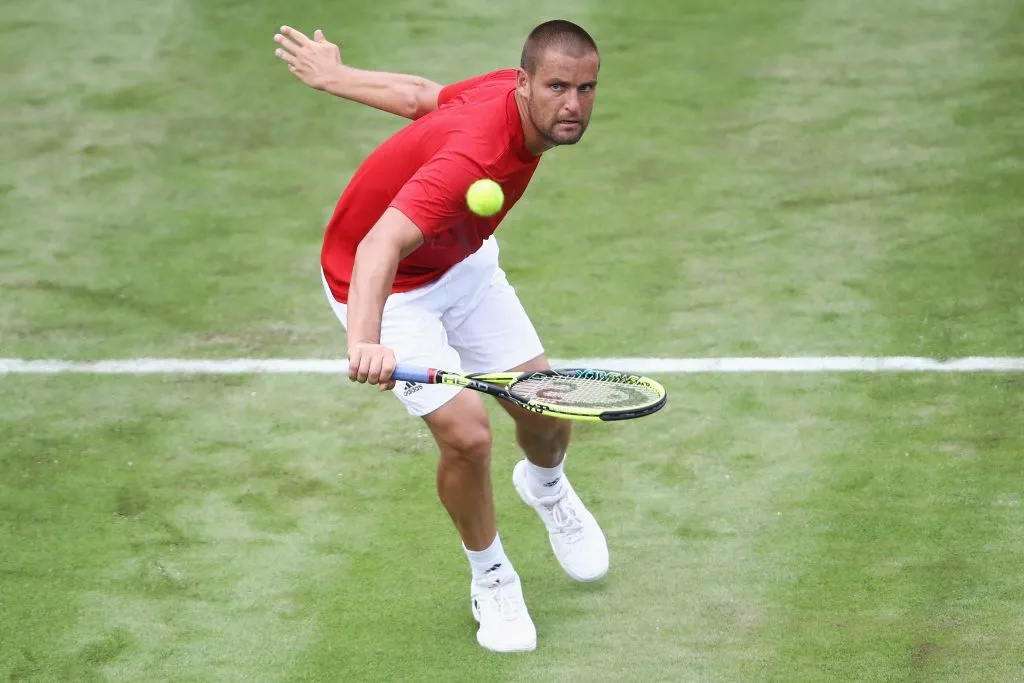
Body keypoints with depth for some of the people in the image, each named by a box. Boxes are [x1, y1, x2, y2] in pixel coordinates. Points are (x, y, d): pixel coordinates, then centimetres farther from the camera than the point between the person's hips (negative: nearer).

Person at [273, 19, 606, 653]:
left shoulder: (509, 88, -17)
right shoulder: (474, 157, -42)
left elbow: (419, 94, 1)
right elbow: (381, 244, -56)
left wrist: (335, 76, 16)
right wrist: (365, 340, -73)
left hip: (463, 263, 8)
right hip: (384, 285, -7)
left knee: (545, 406, 7)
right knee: (467, 432, -19)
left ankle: (546, 485, 45)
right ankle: (491, 577, 9)